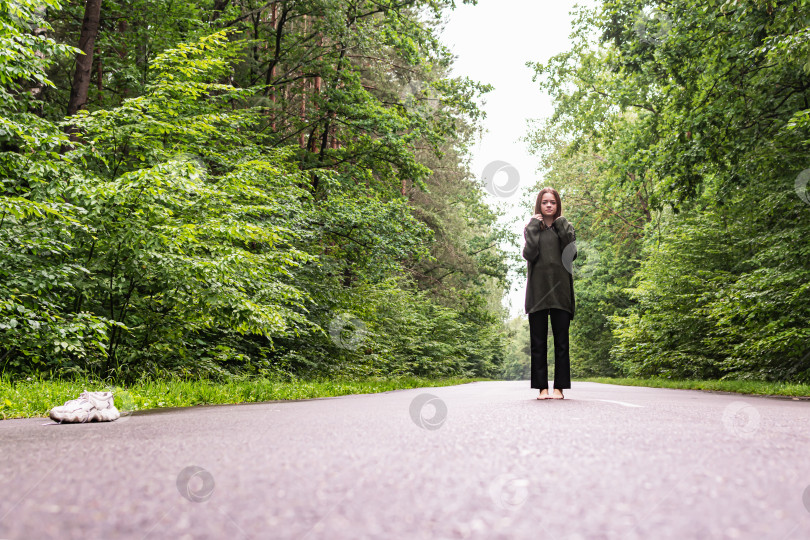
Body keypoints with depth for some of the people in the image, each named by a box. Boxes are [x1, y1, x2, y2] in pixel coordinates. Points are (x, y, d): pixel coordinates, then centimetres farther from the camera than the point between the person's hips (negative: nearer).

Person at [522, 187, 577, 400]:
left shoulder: (565, 228, 14)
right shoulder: (531, 228, 12)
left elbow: (571, 254, -3)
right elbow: (529, 254, -6)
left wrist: (562, 226, -2)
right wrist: (534, 228, -3)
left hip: (560, 290, 0)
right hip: (537, 291, 0)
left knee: (561, 342, -1)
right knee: (538, 343, -1)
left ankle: (559, 388, 3)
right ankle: (542, 388, 4)